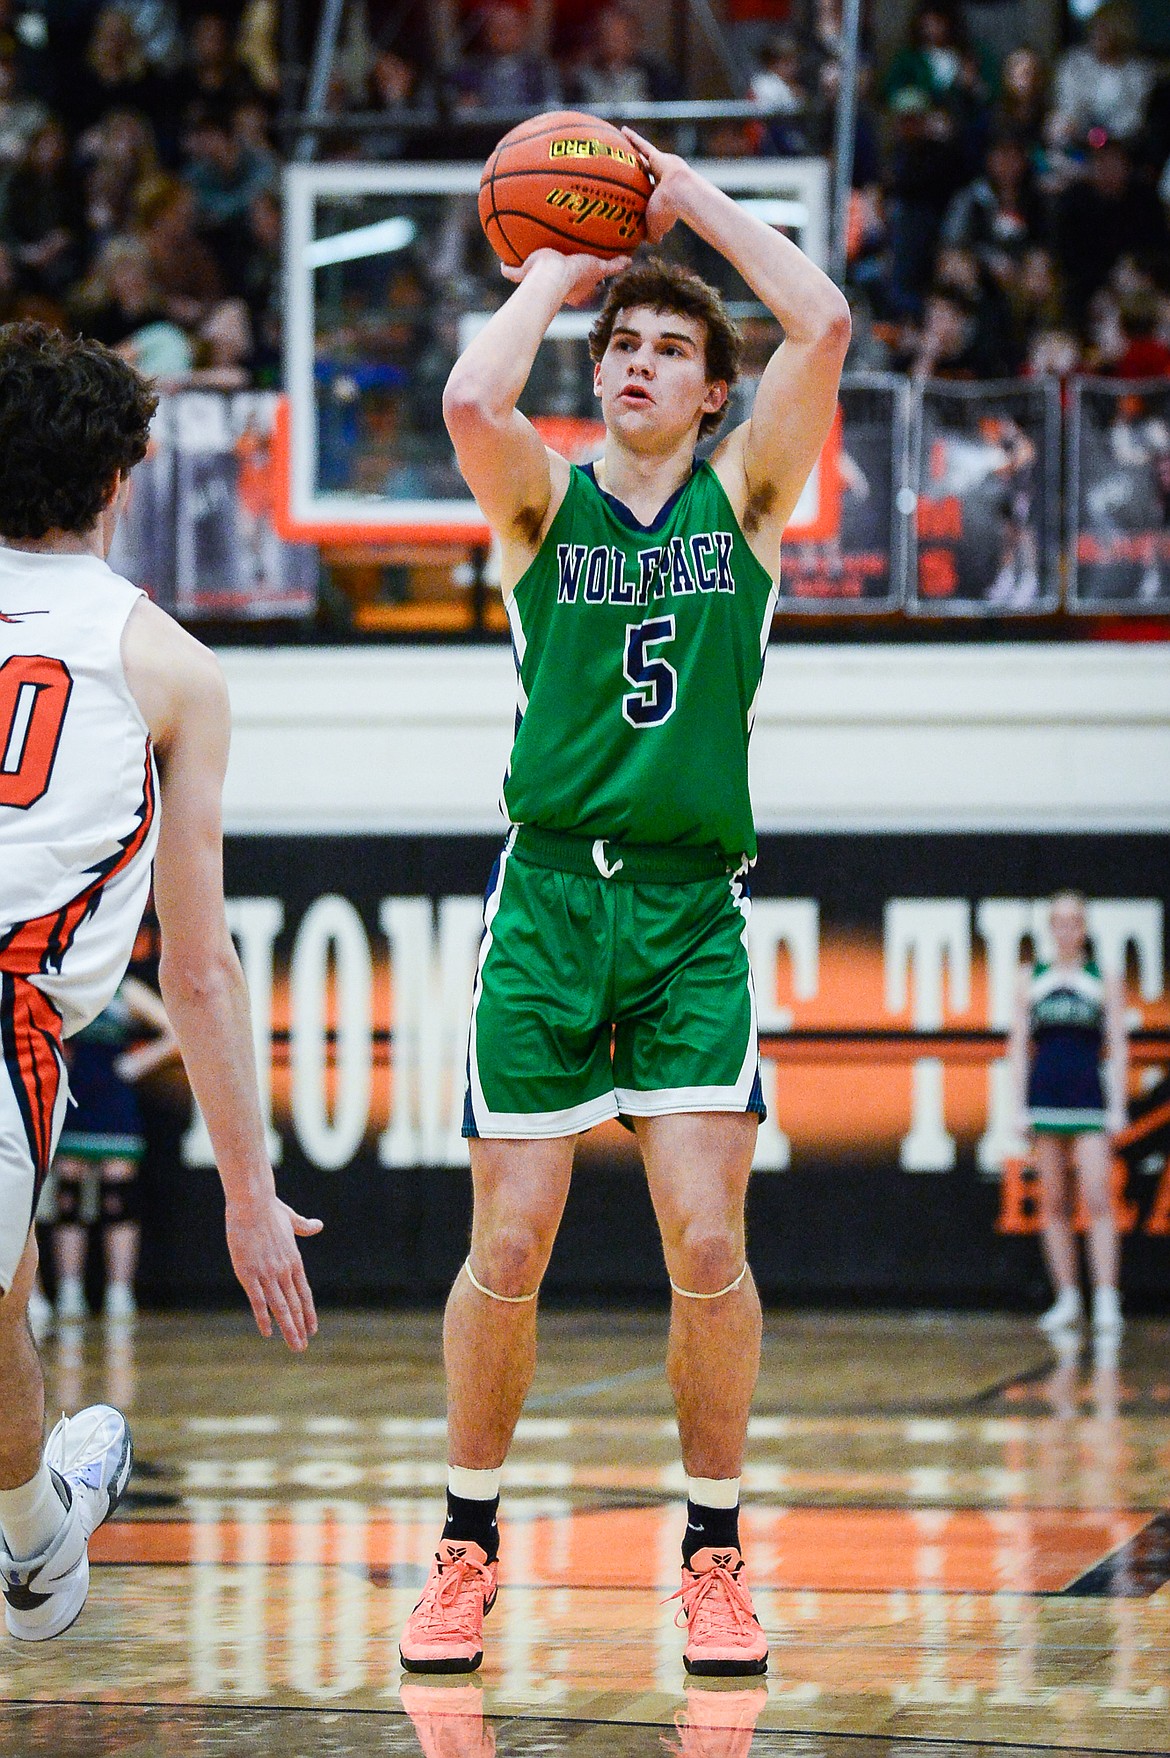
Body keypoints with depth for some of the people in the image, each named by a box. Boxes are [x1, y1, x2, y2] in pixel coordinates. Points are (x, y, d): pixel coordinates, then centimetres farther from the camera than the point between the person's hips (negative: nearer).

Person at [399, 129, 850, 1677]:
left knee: (708, 1246, -8)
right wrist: (554, 275, 0)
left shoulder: (747, 492, 8)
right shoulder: (545, 498, 7)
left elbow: (823, 326, -6)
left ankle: (714, 1557, 7)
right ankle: (468, 1549, 14)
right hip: (549, 892, 0)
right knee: (509, 1249, -1)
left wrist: (687, 193, 2)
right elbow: (471, 403, -16)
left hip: (695, 909, 0)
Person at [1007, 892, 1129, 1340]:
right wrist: (1019, 1105, 2)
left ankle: (1106, 1303, -13)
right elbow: (1019, 1045, 9)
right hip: (1044, 1097, 2)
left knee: (1097, 1201, -11)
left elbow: (1117, 1048, 3)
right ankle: (1066, 1300, 10)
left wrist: (1118, 1108, -4)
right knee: (1053, 1204, 4)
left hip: (1090, 1098, -2)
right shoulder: (1031, 979, 9)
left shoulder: (1104, 981, 4)